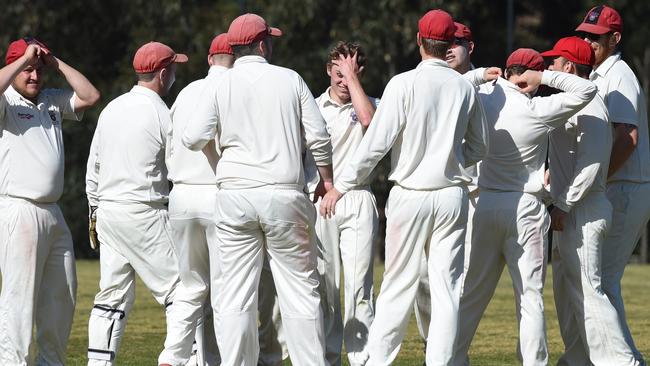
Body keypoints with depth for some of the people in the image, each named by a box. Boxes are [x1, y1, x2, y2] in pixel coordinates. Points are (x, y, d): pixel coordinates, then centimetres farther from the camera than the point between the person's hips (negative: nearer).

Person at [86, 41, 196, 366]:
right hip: (143, 214, -8)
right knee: (183, 290, -4)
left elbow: (93, 167, 15)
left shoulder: (111, 108, 12)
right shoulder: (161, 114, -10)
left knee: (112, 296, 10)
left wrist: (95, 209, 23)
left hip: (107, 212, 8)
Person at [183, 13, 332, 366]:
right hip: (285, 196, 0)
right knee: (299, 287, 4)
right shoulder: (290, 80, 4)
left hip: (235, 196, 0)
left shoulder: (219, 86, 2)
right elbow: (318, 136, 2)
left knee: (236, 293, 2)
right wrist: (327, 181, 15)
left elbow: (193, 138, -5)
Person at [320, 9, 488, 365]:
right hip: (452, 194, 3)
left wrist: (340, 186, -5)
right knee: (447, 288, 4)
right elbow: (479, 147, 13)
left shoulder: (404, 84, -10)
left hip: (410, 195, -3)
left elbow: (376, 142, -12)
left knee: (399, 285, 2)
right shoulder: (465, 88, 3)